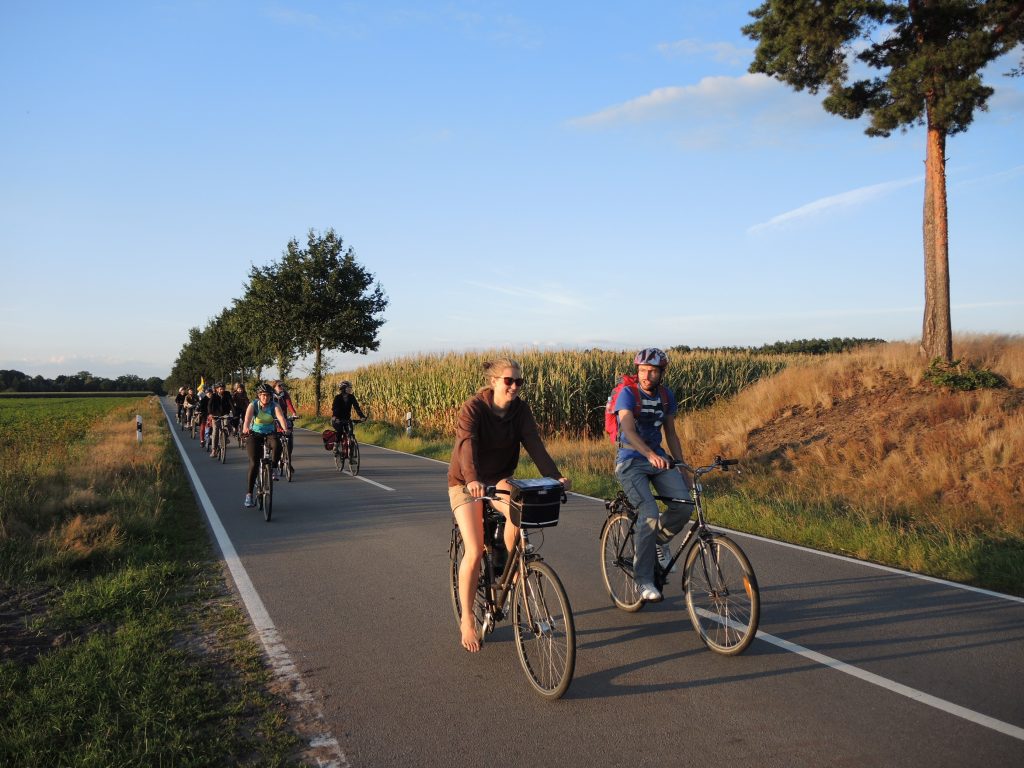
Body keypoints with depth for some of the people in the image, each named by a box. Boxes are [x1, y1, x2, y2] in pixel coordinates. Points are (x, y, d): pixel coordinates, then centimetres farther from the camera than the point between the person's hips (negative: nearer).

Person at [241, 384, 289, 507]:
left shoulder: (274, 406, -7)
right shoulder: (253, 405, -9)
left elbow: (281, 417, -26)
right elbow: (248, 417, -29)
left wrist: (285, 429, -47)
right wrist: (245, 428, -50)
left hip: (270, 433, 1)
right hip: (254, 434, -1)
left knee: (277, 445, -35)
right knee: (254, 463, -14)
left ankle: (273, 468, -9)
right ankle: (249, 494, -8)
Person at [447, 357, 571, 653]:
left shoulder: (520, 409, -8)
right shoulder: (474, 407, -21)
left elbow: (534, 444, -17)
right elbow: (467, 445, -36)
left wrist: (555, 477, -31)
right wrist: (472, 480, -53)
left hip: (498, 478, 3)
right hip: (466, 483, -3)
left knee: (518, 512, -30)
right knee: (475, 552, -13)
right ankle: (467, 621, 4)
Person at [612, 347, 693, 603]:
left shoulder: (667, 396, 6)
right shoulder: (628, 394, -12)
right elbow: (629, 431, -27)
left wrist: (682, 467, 12)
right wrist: (650, 454, -44)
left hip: (659, 458, 5)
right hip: (630, 461, -5)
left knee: (684, 502, -19)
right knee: (650, 513, -23)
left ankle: (660, 539, 12)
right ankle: (643, 579, -9)